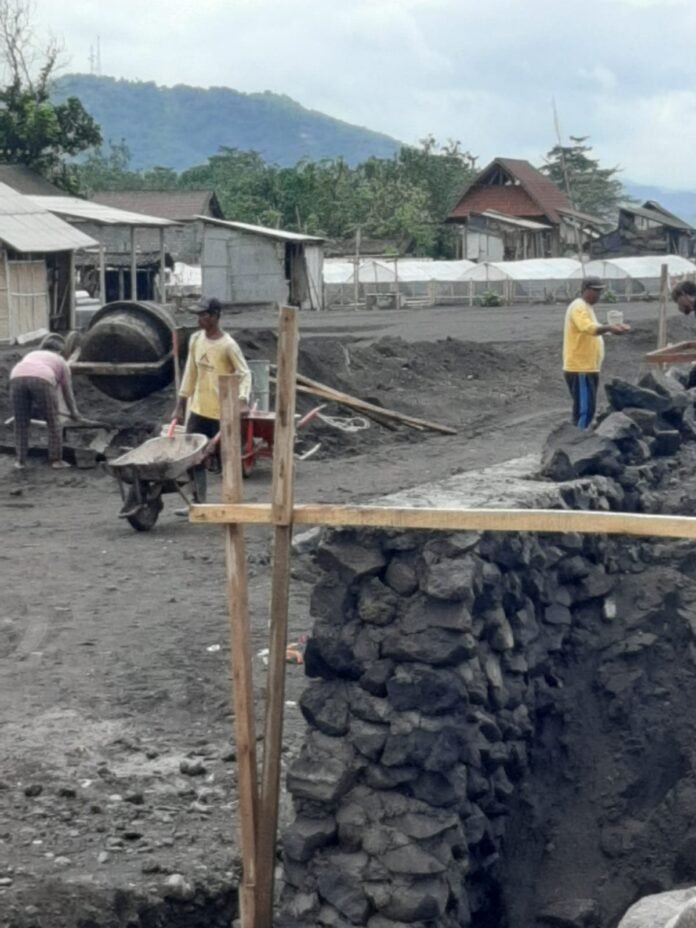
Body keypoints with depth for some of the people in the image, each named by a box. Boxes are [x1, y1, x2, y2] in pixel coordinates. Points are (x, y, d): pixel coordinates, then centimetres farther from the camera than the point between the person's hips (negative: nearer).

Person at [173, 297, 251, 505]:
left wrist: (242, 400, -31)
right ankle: (198, 502, 15)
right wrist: (180, 405, 11)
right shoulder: (195, 340, 5)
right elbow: (190, 373, 11)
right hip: (198, 410, 6)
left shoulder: (228, 345, -15)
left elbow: (245, 374, -14)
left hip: (222, 413, -6)